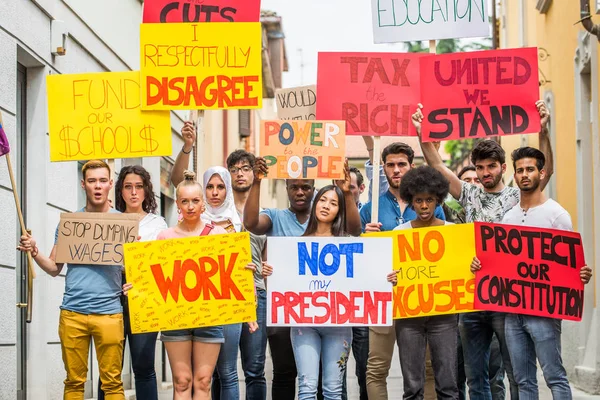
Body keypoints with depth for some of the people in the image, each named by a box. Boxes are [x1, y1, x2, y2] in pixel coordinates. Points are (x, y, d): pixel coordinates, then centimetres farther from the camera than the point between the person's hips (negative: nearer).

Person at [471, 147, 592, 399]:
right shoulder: (508, 217, 13)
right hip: (512, 308, 6)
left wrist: (581, 275, -26)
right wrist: (479, 265, -3)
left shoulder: (556, 214, -3)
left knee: (554, 376, -6)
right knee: (523, 379, 9)